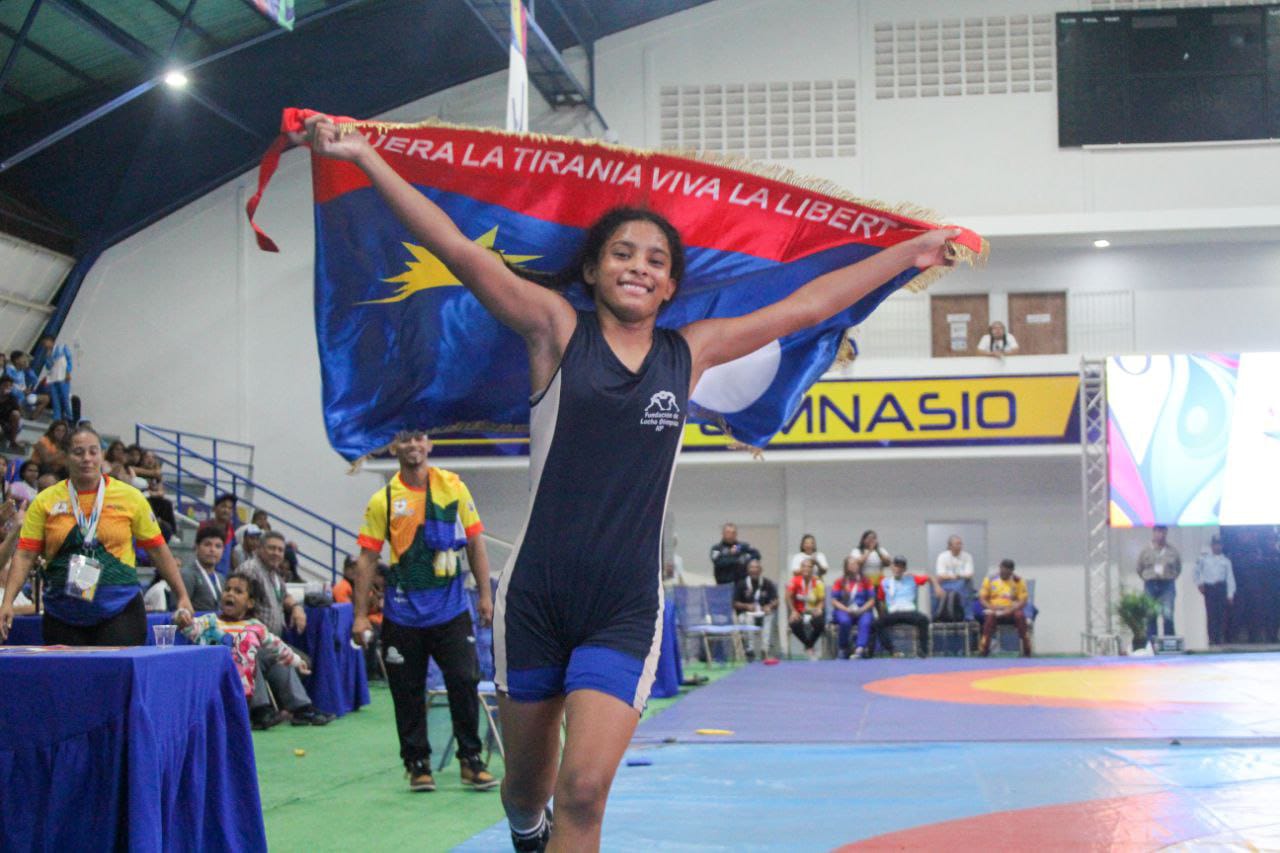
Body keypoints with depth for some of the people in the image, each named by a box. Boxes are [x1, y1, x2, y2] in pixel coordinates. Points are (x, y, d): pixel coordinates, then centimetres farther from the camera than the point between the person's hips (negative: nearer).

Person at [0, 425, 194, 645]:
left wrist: (182, 597, 4)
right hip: (62, 616, 1)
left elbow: (157, 550, 7)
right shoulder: (45, 501, 4)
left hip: (119, 612, -1)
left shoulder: (130, 497, 3)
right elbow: (25, 555, 1)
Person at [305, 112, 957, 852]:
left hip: (626, 612, 1)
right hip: (538, 599, -1)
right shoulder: (558, 330, 0)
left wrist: (909, 253, 19)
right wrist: (363, 156, -12)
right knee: (528, 783, 16)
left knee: (585, 791, -13)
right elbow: (457, 249, -7)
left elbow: (806, 306, 14)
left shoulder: (689, 352, 8)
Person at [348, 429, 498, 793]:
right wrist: (360, 614, -4)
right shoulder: (383, 500, -1)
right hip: (403, 612, 0)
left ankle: (471, 760, 8)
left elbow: (475, 542, 7)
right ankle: (417, 763, 17)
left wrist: (484, 593, 3)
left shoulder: (453, 487, 2)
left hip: (451, 609, 0)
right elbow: (367, 558, 0)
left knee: (464, 682, -4)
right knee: (408, 691, 4)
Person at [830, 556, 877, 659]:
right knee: (845, 621, -35)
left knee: (866, 622, -34)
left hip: (862, 611, 1)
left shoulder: (865, 581, 10)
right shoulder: (840, 582, 8)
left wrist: (861, 610, -11)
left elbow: (871, 600, 7)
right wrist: (846, 609, -12)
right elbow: (834, 601, 4)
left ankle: (860, 649, -48)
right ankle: (843, 649, -16)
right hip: (843, 611, 0)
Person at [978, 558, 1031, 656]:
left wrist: (1011, 609, -21)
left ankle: (1027, 651, -24)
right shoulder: (989, 579, 4)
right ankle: (984, 648, -30)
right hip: (995, 611, 0)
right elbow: (982, 598, 3)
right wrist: (991, 607, -18)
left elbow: (1023, 601, -3)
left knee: (1020, 615, -33)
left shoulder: (1019, 581, 3)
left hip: (1011, 611, 0)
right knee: (990, 615, -35)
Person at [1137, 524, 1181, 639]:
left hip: (1167, 586, 0)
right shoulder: (1146, 552, 3)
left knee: (1168, 615, -8)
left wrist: (1169, 578, 7)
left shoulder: (1173, 551, 4)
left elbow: (1178, 569, 14)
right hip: (1151, 586, 1)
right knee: (1150, 616, 1)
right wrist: (1149, 579, 7)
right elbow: (1139, 569, 11)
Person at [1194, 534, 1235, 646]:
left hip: (1221, 588, 0)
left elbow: (1230, 578, 4)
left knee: (1222, 614, -3)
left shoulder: (1226, 560, 6)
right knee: (1211, 614, -5)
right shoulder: (1204, 558, 7)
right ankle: (1212, 638, -4)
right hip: (1209, 588, 0)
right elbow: (1197, 571, 17)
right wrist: (1199, 583, 5)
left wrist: (1230, 594, -2)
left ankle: (1221, 638, 2)